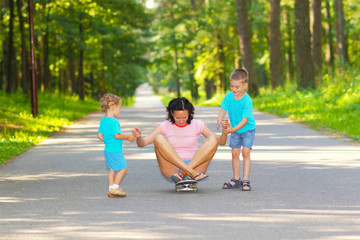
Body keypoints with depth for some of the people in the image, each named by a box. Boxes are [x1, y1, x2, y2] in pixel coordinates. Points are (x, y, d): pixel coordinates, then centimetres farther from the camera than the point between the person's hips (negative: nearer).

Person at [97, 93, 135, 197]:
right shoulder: (114, 121, -18)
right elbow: (117, 135, -21)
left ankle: (111, 189, 12)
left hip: (107, 150, 9)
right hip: (115, 151, -9)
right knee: (123, 168, -1)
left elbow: (100, 135, 12)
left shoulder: (103, 121, 9)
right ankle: (115, 188, -3)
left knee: (112, 169, 13)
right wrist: (128, 137, -8)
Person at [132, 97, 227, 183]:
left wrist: (224, 132, -19)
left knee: (213, 140, -18)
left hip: (196, 165, 1)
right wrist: (138, 137, -25)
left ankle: (183, 174, -29)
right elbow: (142, 143, -3)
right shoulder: (165, 126, 4)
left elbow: (221, 141, 3)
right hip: (171, 169, -1)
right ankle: (191, 172, -35)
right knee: (159, 138, -23)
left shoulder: (197, 125, 6)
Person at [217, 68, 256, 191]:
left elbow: (244, 120, -31)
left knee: (245, 152, -13)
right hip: (235, 130, 5)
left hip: (248, 129, -5)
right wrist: (220, 120, -32)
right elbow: (222, 111, -9)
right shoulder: (228, 96, -13)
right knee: (235, 153, 7)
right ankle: (236, 180, 17)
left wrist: (233, 129, -43)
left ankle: (245, 181, -11)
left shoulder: (247, 101, -29)